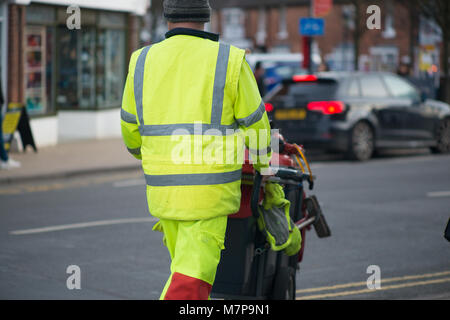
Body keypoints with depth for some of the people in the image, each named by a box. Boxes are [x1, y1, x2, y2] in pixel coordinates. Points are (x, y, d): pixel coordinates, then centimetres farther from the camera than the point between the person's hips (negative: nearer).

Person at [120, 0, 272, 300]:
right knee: (191, 285, -6)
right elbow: (255, 124, 2)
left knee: (185, 268, 23)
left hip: (162, 187, 4)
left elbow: (131, 130, 14)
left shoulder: (142, 62, 4)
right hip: (210, 192, -4)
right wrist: (263, 162, 23)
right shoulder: (229, 60, -5)